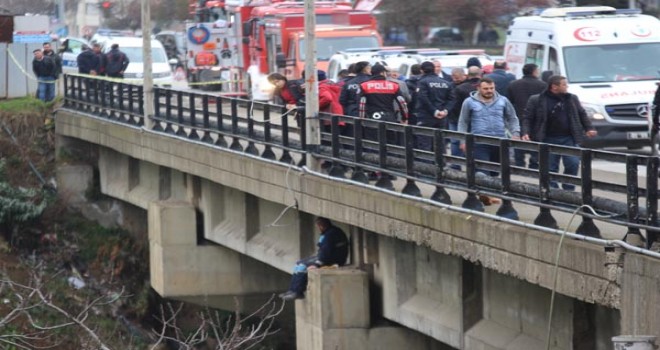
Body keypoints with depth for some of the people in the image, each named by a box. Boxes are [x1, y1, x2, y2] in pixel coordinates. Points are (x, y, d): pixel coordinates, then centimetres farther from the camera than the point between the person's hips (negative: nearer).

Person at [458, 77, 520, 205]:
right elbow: (463, 122, 9)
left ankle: (490, 194, 23)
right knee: (481, 171, -13)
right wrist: (463, 140, 2)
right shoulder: (470, 102, 3)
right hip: (479, 143, -3)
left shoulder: (503, 101, 9)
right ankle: (483, 195, -11)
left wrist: (515, 133, 2)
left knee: (495, 171, 10)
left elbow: (512, 119, 16)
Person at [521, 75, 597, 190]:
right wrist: (526, 133, -14)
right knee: (551, 168, 2)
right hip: (549, 140, -2)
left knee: (573, 163, -10)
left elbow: (582, 114, 18)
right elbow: (527, 119, -1)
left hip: (569, 139, 2)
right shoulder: (536, 100, -3)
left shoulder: (572, 99, 9)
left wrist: (589, 128, 10)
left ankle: (568, 190, 5)